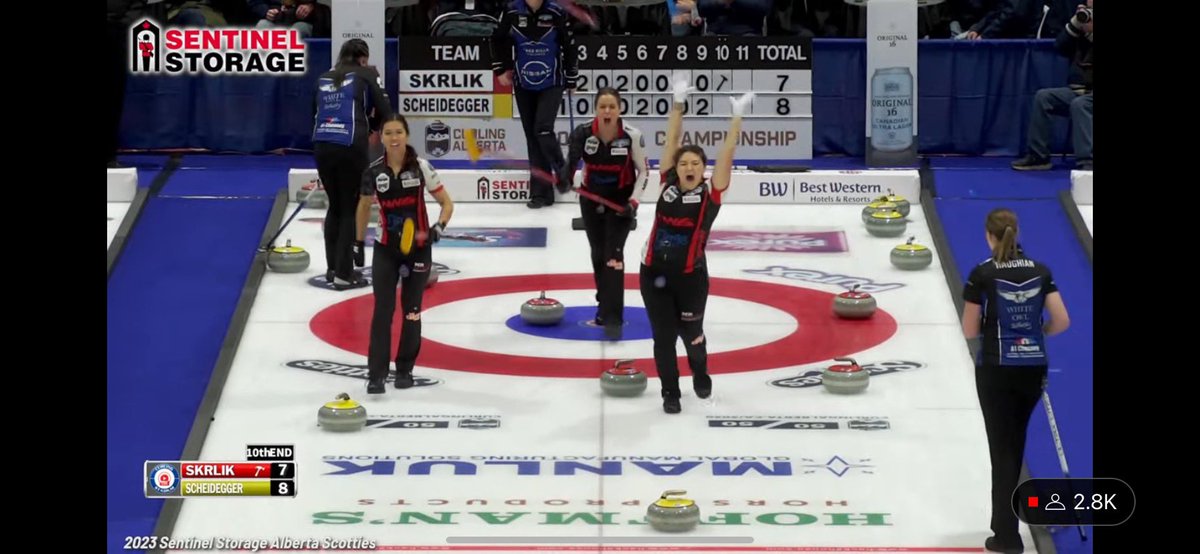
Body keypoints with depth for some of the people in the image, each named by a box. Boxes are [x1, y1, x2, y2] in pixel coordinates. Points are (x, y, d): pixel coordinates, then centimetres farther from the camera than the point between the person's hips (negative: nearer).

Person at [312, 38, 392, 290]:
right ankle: (344, 274, -1)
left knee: (335, 206, 19)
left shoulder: (324, 78, 20)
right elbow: (384, 112, 1)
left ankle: (333, 267, 22)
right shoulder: (366, 74, 5)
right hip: (350, 147, -5)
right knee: (352, 208, 2)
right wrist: (366, 127, 19)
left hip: (322, 146, 5)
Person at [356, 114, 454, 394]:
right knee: (383, 310, -7)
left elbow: (447, 203, -4)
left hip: (418, 248, 0)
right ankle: (376, 374, -6)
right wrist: (358, 243, 14)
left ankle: (405, 369, 23)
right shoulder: (374, 171, -5)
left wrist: (438, 228, -22)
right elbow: (364, 208, 12)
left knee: (411, 310, 9)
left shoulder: (421, 167, -10)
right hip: (386, 248, 1)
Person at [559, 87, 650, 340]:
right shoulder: (582, 133, -18)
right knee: (598, 254, 13)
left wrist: (633, 201, -19)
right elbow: (570, 163, -18)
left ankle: (613, 318, -17)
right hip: (591, 199, 3)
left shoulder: (632, 135, -20)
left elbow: (643, 171, -8)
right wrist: (565, 179, -41)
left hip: (621, 200, -3)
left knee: (613, 255, -14)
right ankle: (605, 305, 33)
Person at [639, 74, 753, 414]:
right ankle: (670, 393, 20)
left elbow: (726, 155, -6)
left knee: (691, 333, 14)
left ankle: (701, 375, 44)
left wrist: (737, 118, -9)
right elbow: (671, 142, 4)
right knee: (663, 336, 5)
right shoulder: (667, 185, 2)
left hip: (691, 276, -1)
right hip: (654, 273, 1)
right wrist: (678, 104, 3)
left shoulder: (710, 193, -4)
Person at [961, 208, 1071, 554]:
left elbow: (970, 331, -7)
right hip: (1033, 368, 4)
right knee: (1015, 442, 21)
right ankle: (1004, 518, 34)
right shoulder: (1039, 271, 1)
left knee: (1002, 447, 1)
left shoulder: (983, 274, -10)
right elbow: (1061, 321, -3)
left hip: (997, 369, -4)